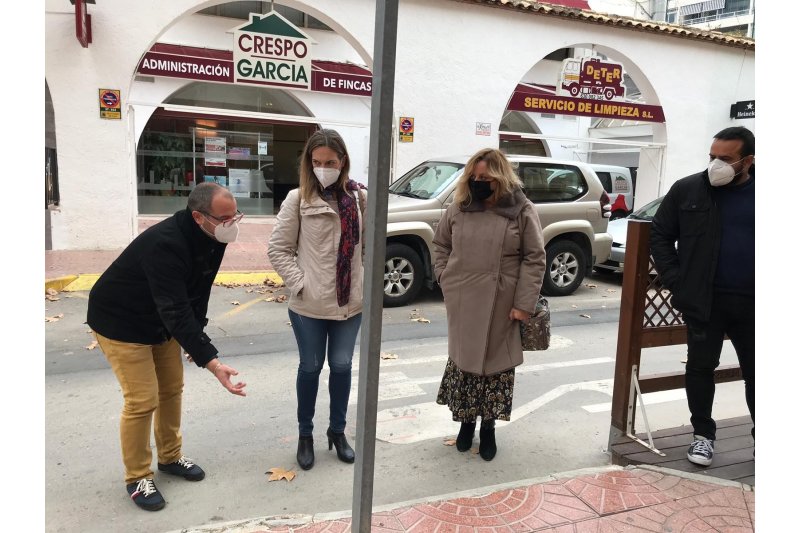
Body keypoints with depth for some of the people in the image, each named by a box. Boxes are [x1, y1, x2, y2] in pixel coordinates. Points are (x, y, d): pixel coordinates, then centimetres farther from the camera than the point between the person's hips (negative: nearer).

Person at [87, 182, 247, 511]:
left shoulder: (212, 238, -11)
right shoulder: (165, 244, -37)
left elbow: (197, 292, 2)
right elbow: (176, 311, -42)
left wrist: (196, 338, 3)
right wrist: (211, 362, -47)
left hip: (161, 320, 8)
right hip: (120, 322, -8)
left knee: (172, 389, 13)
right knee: (142, 400, -7)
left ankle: (170, 457, 33)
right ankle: (137, 478, 13)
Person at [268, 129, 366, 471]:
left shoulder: (360, 198, 1)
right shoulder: (298, 199, -7)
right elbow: (277, 249, -4)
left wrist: (366, 283, 1)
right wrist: (299, 283, -12)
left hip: (350, 301, 2)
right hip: (309, 304, -2)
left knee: (342, 366, 13)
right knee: (311, 368, 12)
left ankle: (337, 431, 34)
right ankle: (305, 435, 32)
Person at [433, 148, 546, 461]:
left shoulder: (521, 210, -4)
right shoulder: (459, 208, 5)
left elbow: (534, 258, -6)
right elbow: (440, 244, 15)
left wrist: (525, 303, -12)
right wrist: (446, 279, 1)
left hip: (500, 307, -2)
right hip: (462, 303, 3)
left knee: (496, 364, 6)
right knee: (464, 360, 11)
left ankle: (488, 427, 24)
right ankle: (466, 422, 29)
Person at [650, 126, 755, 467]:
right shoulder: (687, 190, -2)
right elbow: (660, 235, 2)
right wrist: (676, 281, -6)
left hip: (751, 302, 1)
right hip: (704, 300, 0)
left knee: (755, 372, 10)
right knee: (700, 367, 8)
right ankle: (703, 434, 25)